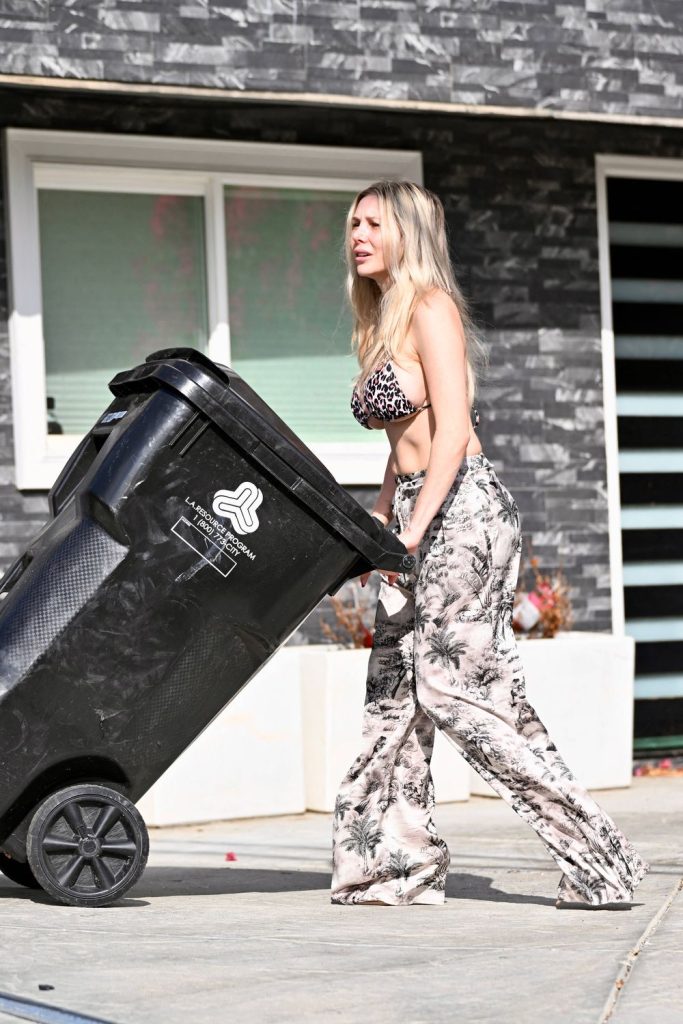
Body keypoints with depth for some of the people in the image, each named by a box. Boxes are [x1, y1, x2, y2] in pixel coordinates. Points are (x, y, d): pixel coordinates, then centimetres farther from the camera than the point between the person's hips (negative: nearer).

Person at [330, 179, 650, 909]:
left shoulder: (431, 309, -9)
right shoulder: (382, 323, 18)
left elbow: (451, 432, -17)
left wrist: (411, 533, -21)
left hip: (460, 510, -9)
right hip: (418, 514, 9)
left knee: (456, 691, -11)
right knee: (393, 690, 7)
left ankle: (597, 861, -7)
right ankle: (394, 862, 12)